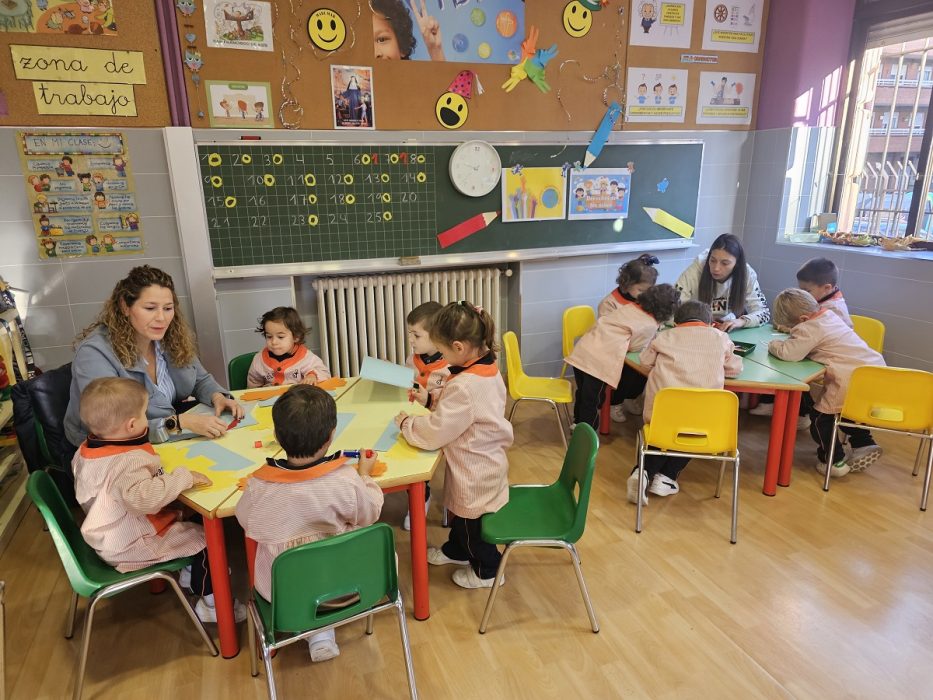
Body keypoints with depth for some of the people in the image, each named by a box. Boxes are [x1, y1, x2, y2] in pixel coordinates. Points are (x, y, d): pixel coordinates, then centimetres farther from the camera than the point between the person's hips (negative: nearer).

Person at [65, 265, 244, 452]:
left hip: (170, 443, 6)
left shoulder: (173, 338, -5)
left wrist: (217, 397, -11)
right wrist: (180, 422, -39)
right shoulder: (94, 353, -23)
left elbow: (201, 380, 11)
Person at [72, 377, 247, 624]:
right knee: (204, 539, -4)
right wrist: (184, 478, -42)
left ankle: (191, 575, 39)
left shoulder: (87, 449, -4)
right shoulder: (128, 462, -36)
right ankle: (212, 604, 12)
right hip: (131, 547, -10)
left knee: (188, 524, 22)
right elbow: (143, 497, -53)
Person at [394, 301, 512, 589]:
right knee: (459, 511, 31)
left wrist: (406, 422, -14)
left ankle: (486, 571, 40)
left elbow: (433, 433, -30)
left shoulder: (464, 387, -35)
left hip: (475, 474, -9)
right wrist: (437, 400, -2)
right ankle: (456, 549, 55)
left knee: (471, 522, 16)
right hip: (486, 461, 9)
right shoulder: (488, 369, -5)